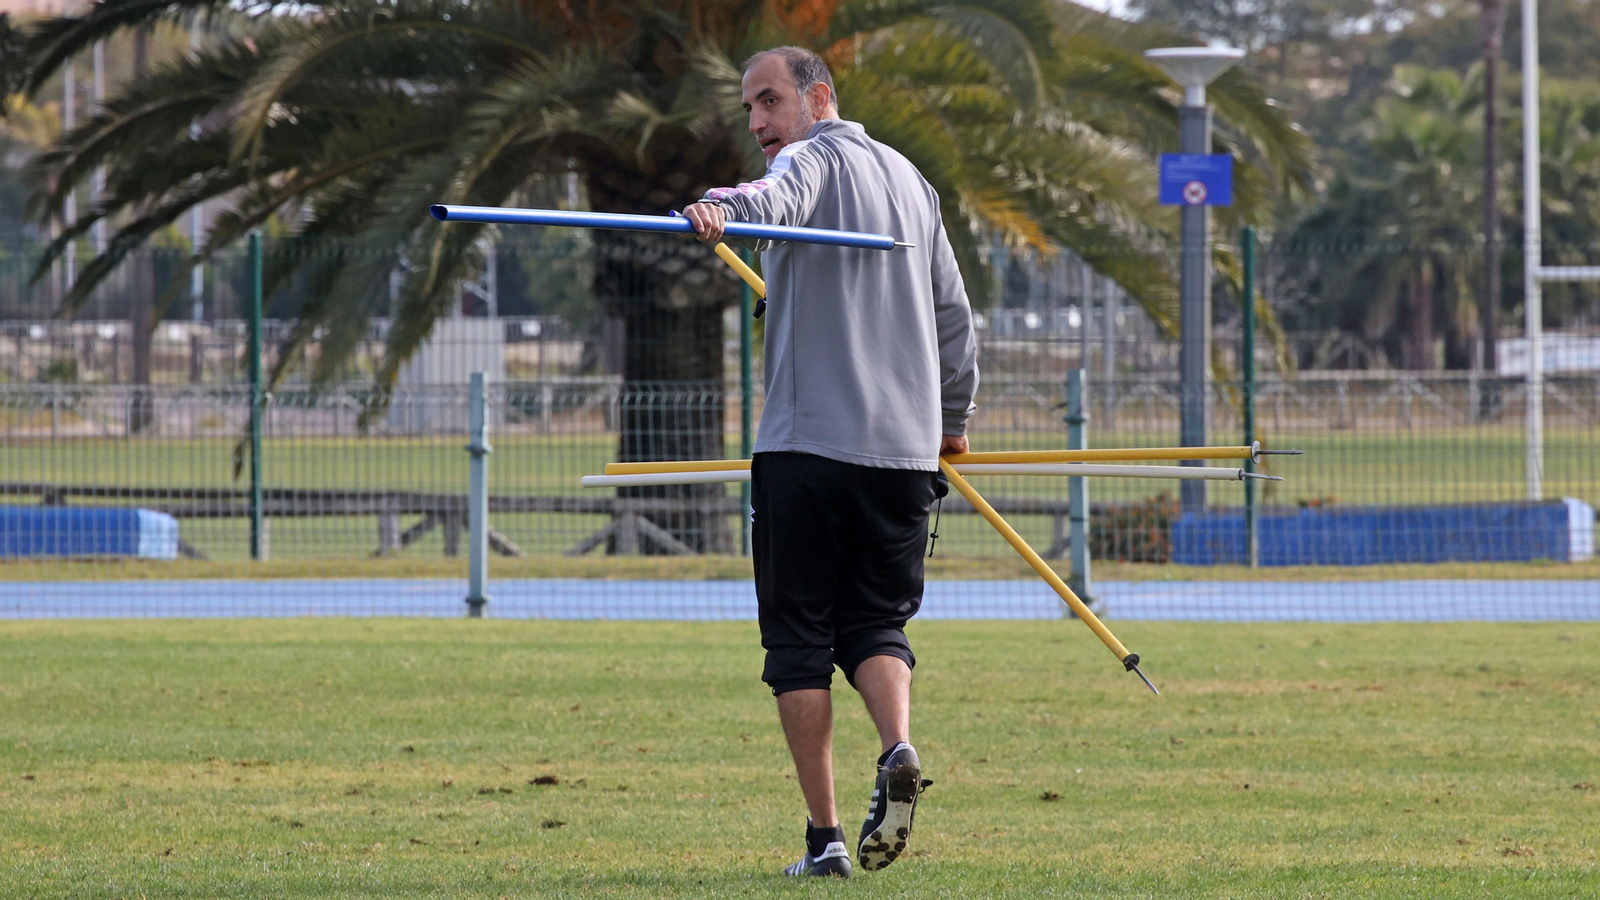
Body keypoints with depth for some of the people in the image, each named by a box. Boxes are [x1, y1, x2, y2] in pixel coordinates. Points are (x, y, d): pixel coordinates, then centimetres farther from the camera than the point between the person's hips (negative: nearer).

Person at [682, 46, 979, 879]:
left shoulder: (813, 161, -2)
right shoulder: (910, 181, 19)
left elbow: (776, 197, -28)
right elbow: (953, 313, 24)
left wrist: (724, 210, -49)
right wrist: (952, 418, 35)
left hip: (810, 441, -6)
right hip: (905, 449, 6)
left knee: (800, 637, 2)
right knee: (877, 623, 13)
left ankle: (825, 836, -2)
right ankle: (898, 751, -17)